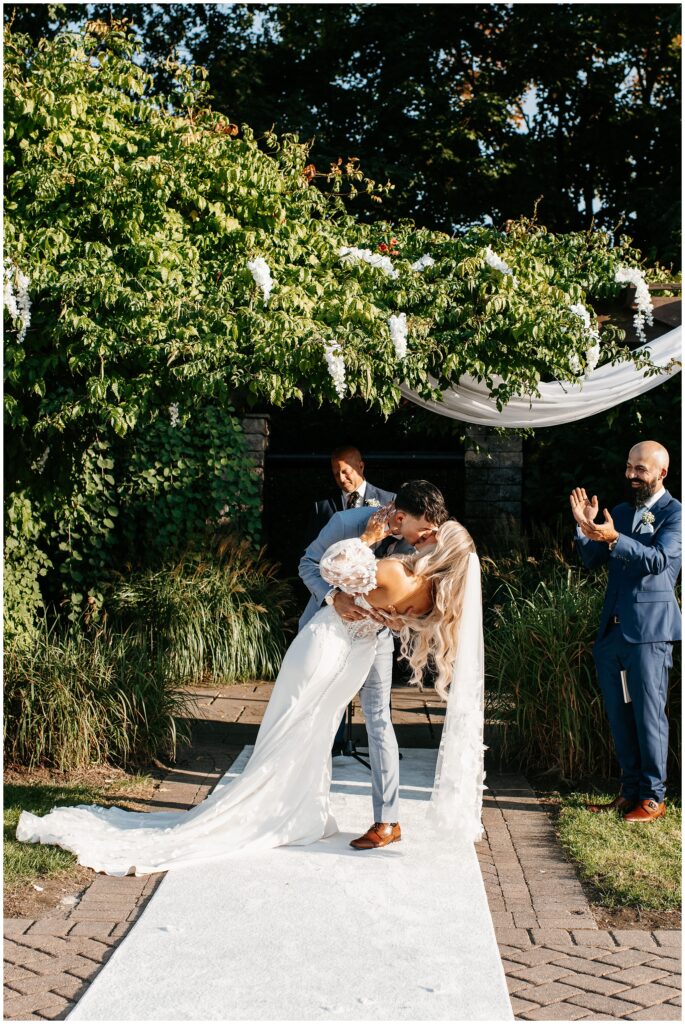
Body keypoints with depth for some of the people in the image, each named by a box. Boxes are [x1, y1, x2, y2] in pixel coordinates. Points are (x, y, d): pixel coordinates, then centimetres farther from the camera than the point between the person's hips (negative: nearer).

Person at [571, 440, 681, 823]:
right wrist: (585, 529, -5)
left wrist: (614, 539, -31)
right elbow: (593, 559, 13)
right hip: (613, 629, 7)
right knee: (620, 716, 12)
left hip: (649, 630, -7)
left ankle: (654, 798, 8)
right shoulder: (620, 512, 17)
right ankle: (631, 791, 23)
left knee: (648, 714, -2)